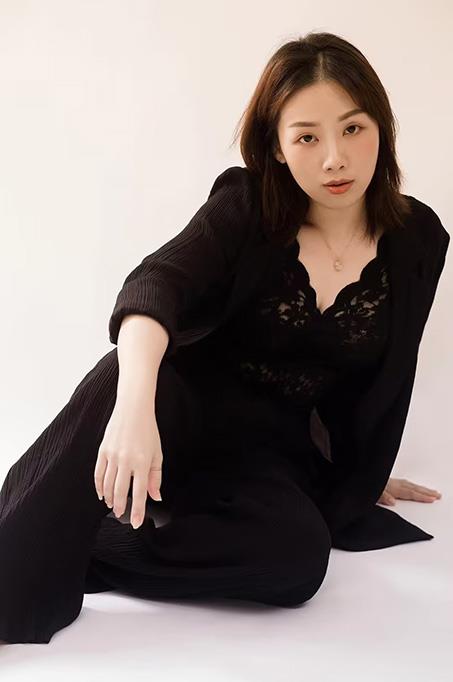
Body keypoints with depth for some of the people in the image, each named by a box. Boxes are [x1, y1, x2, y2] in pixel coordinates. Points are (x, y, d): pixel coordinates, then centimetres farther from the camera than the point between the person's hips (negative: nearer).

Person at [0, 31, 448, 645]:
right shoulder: (246, 208, -11)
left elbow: (383, 382, 9)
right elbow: (157, 283, -30)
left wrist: (360, 482, 15)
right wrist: (136, 403, -49)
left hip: (272, 453, 2)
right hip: (183, 410, -2)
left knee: (299, 556, -33)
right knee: (125, 372, -37)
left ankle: (68, 553, -28)